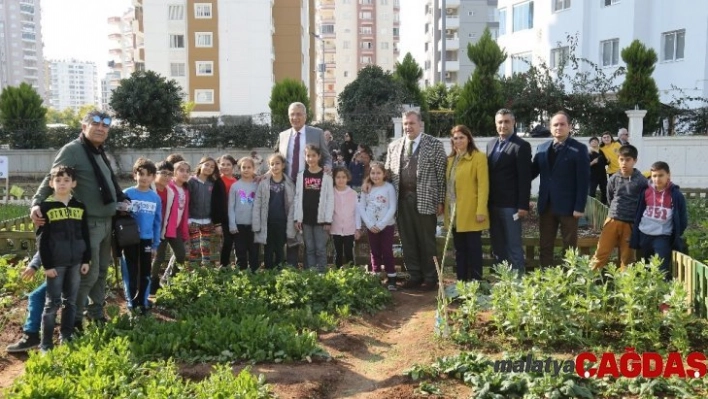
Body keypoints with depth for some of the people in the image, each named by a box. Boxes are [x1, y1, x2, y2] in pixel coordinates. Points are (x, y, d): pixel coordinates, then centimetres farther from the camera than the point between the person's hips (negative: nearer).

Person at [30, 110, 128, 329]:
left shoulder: (100, 152, 15)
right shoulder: (72, 150, -9)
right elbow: (52, 179, -15)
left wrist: (122, 199, 19)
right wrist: (36, 202, -27)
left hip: (107, 221, 8)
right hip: (89, 222, -8)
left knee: (102, 270, 16)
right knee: (89, 272, -6)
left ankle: (96, 311, 29)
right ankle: (75, 318, 9)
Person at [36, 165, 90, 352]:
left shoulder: (80, 207, 7)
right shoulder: (46, 207, -4)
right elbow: (42, 239, -6)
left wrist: (86, 260, 5)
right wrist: (47, 264, -10)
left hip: (75, 262, 4)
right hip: (55, 263, -4)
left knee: (71, 302, 11)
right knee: (53, 303, -1)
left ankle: (67, 338, 21)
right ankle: (46, 344, 6)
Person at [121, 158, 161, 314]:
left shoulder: (156, 198, 1)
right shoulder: (126, 194, -7)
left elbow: (157, 222, 7)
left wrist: (155, 244, 7)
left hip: (147, 240, 3)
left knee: (145, 274, 11)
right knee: (131, 274, 6)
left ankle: (143, 303, 25)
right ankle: (131, 303, 19)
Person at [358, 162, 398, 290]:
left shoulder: (389, 187, -5)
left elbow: (392, 208, -10)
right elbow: (361, 208, 1)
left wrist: (381, 225, -14)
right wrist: (370, 224, -10)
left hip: (386, 225, -3)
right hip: (371, 227, 3)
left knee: (387, 252, -1)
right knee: (375, 253, 10)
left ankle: (391, 279, 5)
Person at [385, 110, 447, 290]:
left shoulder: (434, 145, -2)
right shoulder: (394, 146, 11)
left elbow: (441, 175, -4)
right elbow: (388, 173, 13)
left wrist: (440, 201, -7)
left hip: (425, 200, -4)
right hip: (402, 200, 4)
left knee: (427, 241, 3)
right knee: (407, 240, 9)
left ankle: (430, 278, 15)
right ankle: (415, 275, 21)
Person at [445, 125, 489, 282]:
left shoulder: (478, 157, -6)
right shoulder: (451, 159, 14)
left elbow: (483, 186, -12)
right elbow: (448, 185, 14)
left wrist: (481, 210, -17)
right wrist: (445, 206, 8)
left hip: (471, 212, -6)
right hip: (454, 212, 6)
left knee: (473, 248, 1)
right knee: (459, 249, 12)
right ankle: (461, 281, 20)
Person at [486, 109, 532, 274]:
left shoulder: (521, 146, -8)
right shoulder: (491, 144, 14)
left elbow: (525, 178, -12)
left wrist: (523, 205, -15)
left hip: (510, 204, -7)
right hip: (493, 203, 7)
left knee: (514, 246, 0)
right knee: (497, 246, 12)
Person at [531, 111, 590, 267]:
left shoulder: (579, 149, -5)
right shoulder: (542, 148, 10)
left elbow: (583, 180, -9)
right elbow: (533, 172, 10)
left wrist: (579, 207, -15)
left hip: (568, 206, -4)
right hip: (546, 205, 5)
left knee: (569, 247, 7)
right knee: (545, 246, 10)